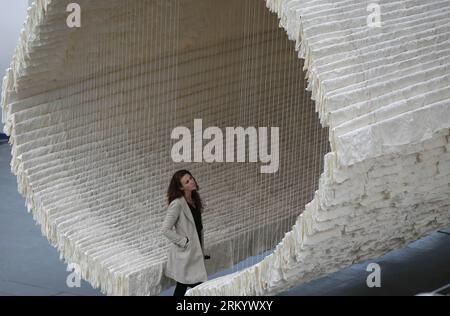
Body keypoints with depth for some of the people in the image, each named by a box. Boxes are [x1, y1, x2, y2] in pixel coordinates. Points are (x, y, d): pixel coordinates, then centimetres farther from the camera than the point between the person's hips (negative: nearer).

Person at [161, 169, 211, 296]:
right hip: (185, 254, -8)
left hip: (195, 252, 8)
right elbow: (165, 229, -21)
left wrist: (202, 251, 16)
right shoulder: (177, 204, -18)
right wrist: (184, 242, -16)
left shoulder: (194, 201, 9)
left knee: (181, 288, 14)